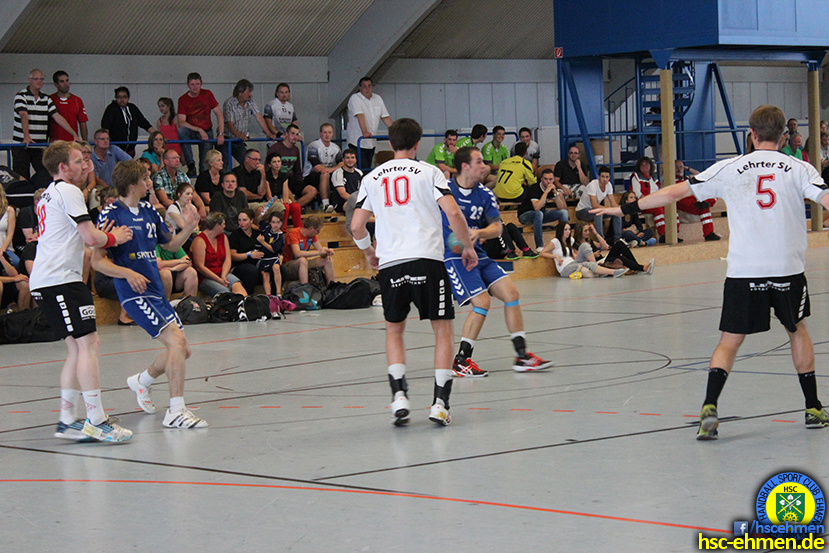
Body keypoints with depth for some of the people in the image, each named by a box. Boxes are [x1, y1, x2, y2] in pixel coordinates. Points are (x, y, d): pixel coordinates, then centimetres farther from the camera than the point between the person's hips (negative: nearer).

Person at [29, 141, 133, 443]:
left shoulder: (49, 195, 24)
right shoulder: (68, 191, -7)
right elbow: (90, 238, -12)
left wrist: (103, 236, 22)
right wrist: (114, 238, 7)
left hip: (44, 281, 10)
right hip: (60, 279, -10)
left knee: (80, 347, 11)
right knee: (87, 344, -13)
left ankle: (67, 420, 11)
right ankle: (96, 420, -17)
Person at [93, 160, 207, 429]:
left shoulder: (149, 212, 13)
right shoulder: (111, 214, -9)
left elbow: (171, 244, 24)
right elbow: (97, 260, -11)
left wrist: (189, 227, 6)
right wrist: (127, 273, -25)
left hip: (157, 291, 8)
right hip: (135, 294, -8)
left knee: (182, 349, 11)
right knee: (176, 341, -21)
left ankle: (142, 381, 38)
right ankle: (176, 411, -19)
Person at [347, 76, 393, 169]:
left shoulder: (377, 99, 12)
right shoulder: (355, 98, -8)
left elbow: (385, 117, 13)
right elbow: (360, 116, -22)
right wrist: (364, 132, -35)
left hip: (371, 143, 6)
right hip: (357, 142, -6)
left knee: (368, 168, 6)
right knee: (363, 169, -14)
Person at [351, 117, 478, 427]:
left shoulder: (372, 178, 12)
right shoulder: (428, 172, 3)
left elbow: (356, 227, 9)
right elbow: (453, 213, -8)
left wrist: (369, 253, 28)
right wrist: (468, 247, 6)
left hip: (390, 265, 3)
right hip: (427, 260, -3)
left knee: (394, 331, 19)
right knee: (443, 330, 8)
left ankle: (399, 396, 3)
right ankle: (440, 402, 0)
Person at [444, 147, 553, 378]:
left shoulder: (484, 194, 5)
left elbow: (497, 228, -2)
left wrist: (479, 232, -22)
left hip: (476, 254, 7)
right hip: (452, 255, -7)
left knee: (510, 292, -2)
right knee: (482, 301, -18)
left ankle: (522, 355, 6)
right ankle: (461, 361, -7)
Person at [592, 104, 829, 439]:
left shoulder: (730, 169, 4)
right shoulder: (799, 169, 2)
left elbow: (676, 192, 5)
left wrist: (627, 208, 13)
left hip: (743, 270, 0)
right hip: (788, 268, 1)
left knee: (730, 341, 7)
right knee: (797, 331, 22)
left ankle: (709, 408, -13)